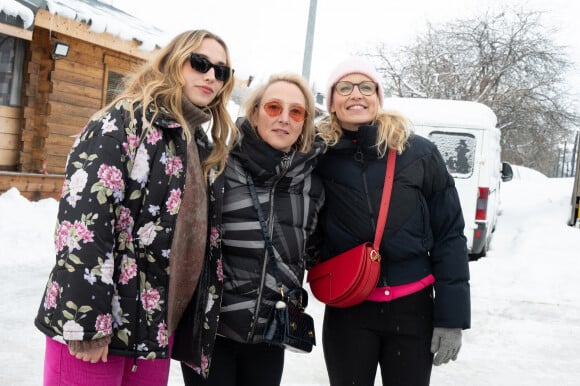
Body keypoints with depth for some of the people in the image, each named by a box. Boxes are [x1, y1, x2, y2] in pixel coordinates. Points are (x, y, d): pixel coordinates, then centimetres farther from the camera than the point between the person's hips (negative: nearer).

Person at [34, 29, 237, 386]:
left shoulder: (204, 147, 13)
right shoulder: (126, 119, -9)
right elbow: (82, 214, -18)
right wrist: (84, 319, -21)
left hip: (155, 329, 7)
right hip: (92, 320, -7)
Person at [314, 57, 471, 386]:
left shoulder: (419, 153, -5)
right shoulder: (318, 159, -2)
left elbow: (450, 236, -3)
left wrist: (452, 316, -6)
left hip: (414, 307, 0)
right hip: (347, 311, 1)